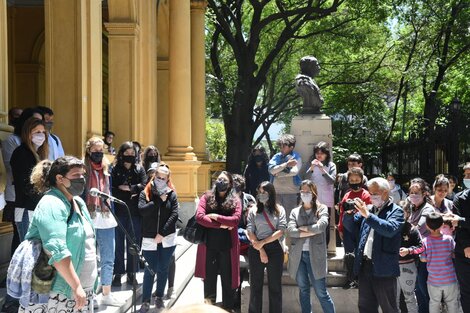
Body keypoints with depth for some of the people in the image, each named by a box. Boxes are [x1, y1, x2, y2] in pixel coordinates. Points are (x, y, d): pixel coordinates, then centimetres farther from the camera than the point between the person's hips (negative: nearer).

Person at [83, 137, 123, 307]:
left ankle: (107, 294, 23)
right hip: (88, 219, -5)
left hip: (106, 219, 5)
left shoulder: (106, 168, 11)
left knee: (108, 259, 11)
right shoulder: (83, 169, -5)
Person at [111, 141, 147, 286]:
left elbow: (144, 186, -5)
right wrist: (132, 192, -11)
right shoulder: (115, 169, 1)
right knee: (118, 244, 4)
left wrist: (127, 188, -11)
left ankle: (131, 273, 18)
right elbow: (112, 189, -10)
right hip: (119, 212, -2)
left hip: (135, 213, 2)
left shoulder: (140, 169, 8)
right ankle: (118, 273, 12)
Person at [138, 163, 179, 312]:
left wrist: (162, 233, -11)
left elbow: (174, 215, -5)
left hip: (167, 238, 1)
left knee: (163, 269, 10)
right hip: (150, 238, -1)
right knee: (150, 270, -1)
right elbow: (142, 210, -14)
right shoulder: (145, 193, 2)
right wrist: (159, 200, -15)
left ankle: (160, 298, 24)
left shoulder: (171, 194, 4)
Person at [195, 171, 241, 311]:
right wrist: (221, 225, -16)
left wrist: (215, 217, -15)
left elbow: (235, 219, -13)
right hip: (209, 243, 1)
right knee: (209, 276, 10)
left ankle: (228, 307, 22)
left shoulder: (235, 200, 1)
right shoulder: (206, 197, 2)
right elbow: (199, 216, -12)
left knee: (227, 277, 9)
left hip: (228, 244, 0)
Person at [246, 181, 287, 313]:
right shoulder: (253, 210, 7)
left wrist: (263, 242, -11)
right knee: (255, 285, 5)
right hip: (256, 249, 1)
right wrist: (261, 250, -9)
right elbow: (250, 232, -1)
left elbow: (281, 231, -4)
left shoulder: (279, 209, 6)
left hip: (275, 249, 0)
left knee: (275, 286, 4)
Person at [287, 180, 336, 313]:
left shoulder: (322, 209, 4)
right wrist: (311, 232, -10)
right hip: (298, 255, 3)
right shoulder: (295, 211, 11)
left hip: (315, 255, -3)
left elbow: (321, 226, -14)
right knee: (303, 290, 11)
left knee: (321, 292, -2)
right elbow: (290, 231, -5)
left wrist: (302, 228, -4)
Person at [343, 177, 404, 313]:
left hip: (383, 268, -6)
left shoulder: (396, 211, -5)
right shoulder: (368, 209, 14)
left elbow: (390, 229, -23)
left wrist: (368, 215, -30)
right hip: (364, 265, 6)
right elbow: (350, 227, 14)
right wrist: (349, 212, -6)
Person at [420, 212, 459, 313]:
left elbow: (423, 259, -6)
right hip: (450, 281, 0)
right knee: (452, 304, 16)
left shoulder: (425, 242, -14)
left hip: (433, 281, 0)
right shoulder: (449, 239, -14)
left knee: (434, 304, 17)